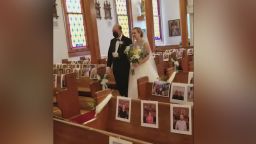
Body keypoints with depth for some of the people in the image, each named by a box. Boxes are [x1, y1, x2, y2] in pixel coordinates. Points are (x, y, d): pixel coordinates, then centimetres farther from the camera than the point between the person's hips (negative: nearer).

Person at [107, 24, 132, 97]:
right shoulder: (112, 41, 11)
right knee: (118, 84, 12)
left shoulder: (127, 40, -7)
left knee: (125, 84, 4)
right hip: (115, 66, 5)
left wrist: (118, 54, -19)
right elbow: (109, 53, 11)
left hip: (124, 66, -5)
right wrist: (108, 66, 6)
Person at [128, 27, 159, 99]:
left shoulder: (145, 42, -11)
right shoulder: (134, 43, 7)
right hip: (136, 66, 6)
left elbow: (148, 56, -15)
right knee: (136, 84, 5)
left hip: (144, 65, -6)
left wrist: (139, 63, -22)